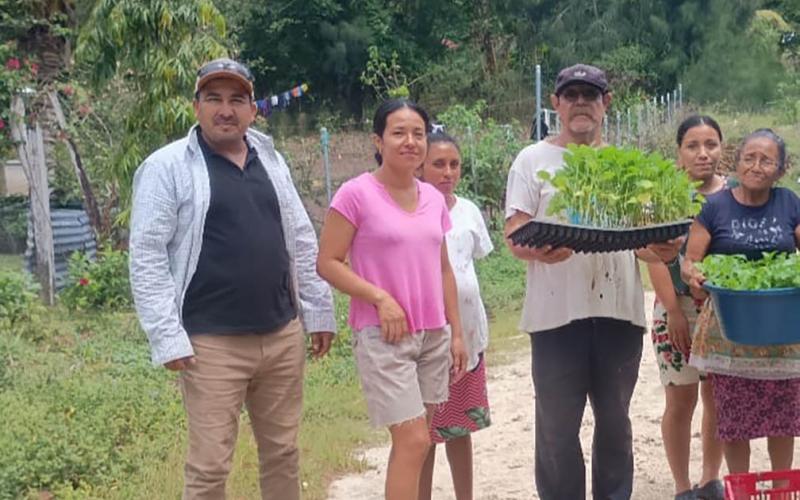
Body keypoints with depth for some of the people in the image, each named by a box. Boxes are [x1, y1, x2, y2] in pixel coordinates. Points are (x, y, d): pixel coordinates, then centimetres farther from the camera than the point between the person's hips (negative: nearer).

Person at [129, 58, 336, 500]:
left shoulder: (271, 160, 11)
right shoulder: (167, 166, -6)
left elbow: (302, 242, 14)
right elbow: (147, 258, -9)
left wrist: (318, 311, 12)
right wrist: (167, 338, -14)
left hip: (282, 335, 5)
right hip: (212, 343, -5)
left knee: (282, 451, 14)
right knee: (209, 464, 1)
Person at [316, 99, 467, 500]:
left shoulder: (433, 198, 8)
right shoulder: (356, 194, -10)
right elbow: (327, 263, -10)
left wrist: (455, 332, 13)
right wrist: (380, 297, -19)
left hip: (434, 335, 6)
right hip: (384, 336, -6)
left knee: (411, 440, 10)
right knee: (414, 440, -9)